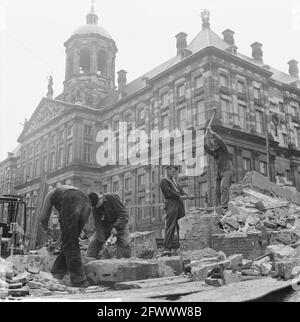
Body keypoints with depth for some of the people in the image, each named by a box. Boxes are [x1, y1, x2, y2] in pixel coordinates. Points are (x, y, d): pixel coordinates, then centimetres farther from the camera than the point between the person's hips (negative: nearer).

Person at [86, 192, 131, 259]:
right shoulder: (95, 207, -14)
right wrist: (101, 239, -21)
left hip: (120, 223, -4)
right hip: (105, 224, 4)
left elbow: (124, 213, -26)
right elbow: (97, 223, -14)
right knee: (95, 242, -3)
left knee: (123, 243, -17)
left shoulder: (113, 198, -27)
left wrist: (116, 227, -31)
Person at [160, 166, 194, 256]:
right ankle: (167, 250, -14)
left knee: (179, 227, 5)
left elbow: (180, 190, 18)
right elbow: (169, 192, -11)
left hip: (179, 206, 8)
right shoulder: (164, 181, 3)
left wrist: (188, 196, -1)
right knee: (170, 227, -12)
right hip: (171, 205, -8)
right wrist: (180, 197, -17)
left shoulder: (174, 181, 29)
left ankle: (178, 248, 8)